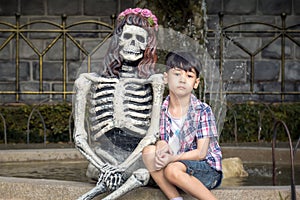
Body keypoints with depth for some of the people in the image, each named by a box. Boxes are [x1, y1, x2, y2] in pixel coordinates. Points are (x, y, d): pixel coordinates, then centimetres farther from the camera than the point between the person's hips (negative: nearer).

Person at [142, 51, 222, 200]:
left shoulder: (202, 111, -10)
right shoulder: (161, 111, 3)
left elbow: (201, 153, -13)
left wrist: (173, 158, -27)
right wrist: (161, 145, -21)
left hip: (207, 168, -5)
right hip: (174, 163, 5)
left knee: (172, 170, -33)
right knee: (149, 150, -18)